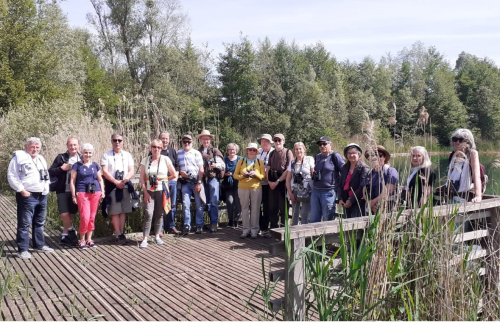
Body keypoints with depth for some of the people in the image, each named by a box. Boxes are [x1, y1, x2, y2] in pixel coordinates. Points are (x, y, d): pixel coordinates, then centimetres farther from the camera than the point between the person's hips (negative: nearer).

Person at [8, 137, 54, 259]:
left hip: (42, 196, 8)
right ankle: (22, 250, 1)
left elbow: (46, 176, 26)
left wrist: (46, 188, 12)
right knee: (24, 224, -5)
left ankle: (39, 245, 27)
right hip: (27, 196, -7)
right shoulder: (19, 157, -6)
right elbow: (12, 176, -11)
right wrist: (21, 190, -16)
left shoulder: (41, 159, 16)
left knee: (39, 223, 16)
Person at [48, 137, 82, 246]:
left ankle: (65, 236, 21)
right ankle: (71, 232, 14)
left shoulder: (82, 158, 8)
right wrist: (62, 168, -13)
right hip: (63, 191, -2)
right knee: (64, 214, -8)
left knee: (72, 214, 8)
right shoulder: (61, 157, 1)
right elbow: (50, 172, 0)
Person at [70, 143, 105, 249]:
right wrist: (73, 195, -4)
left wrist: (102, 191, 6)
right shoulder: (77, 165, 3)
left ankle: (89, 239, 18)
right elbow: (72, 181, 1)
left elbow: (100, 180, 19)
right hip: (82, 193, -4)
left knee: (92, 217, 6)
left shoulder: (95, 165, 14)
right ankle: (82, 240, 6)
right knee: (85, 217, -11)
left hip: (95, 193, 4)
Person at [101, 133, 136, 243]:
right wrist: (116, 182, -16)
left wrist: (125, 180, -14)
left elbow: (131, 171, 4)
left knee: (123, 211, 6)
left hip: (125, 185, 3)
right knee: (115, 212, -2)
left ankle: (122, 233, 12)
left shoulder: (127, 155, 9)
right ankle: (118, 234, 3)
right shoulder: (106, 155, 1)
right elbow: (105, 171, -7)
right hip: (112, 185, -3)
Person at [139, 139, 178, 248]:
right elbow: (142, 178, 1)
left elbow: (174, 175, 5)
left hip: (162, 190, 0)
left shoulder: (165, 159, 1)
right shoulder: (145, 160, 4)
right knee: (148, 214, -10)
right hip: (149, 191, 0)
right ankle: (144, 239, -4)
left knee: (159, 214, 7)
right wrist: (145, 192, -6)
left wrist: (163, 180, 6)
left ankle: (157, 236, 22)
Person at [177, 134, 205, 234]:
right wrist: (180, 172, -7)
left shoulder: (196, 153, 3)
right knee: (186, 204, -2)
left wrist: (199, 183, -8)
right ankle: (187, 226, 5)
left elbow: (201, 170, -1)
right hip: (185, 182, 2)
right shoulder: (178, 153, 11)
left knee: (199, 204, 2)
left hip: (196, 182, -2)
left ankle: (199, 225, 10)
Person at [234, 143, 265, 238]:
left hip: (256, 188, 0)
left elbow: (263, 176, 4)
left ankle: (254, 230, 10)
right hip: (243, 188, 0)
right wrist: (243, 175, -13)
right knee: (244, 208, 3)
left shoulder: (260, 162, 7)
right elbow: (235, 175, 5)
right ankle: (246, 229, 12)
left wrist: (256, 174, -14)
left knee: (255, 209, 1)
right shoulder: (241, 161, 7)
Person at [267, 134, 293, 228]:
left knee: (283, 207, -2)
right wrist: (269, 181, -4)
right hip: (272, 184, 5)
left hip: (283, 182, -5)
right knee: (272, 207, 8)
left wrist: (278, 181, -12)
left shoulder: (288, 152, -2)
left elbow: (288, 170, -10)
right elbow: (268, 168, 11)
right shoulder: (272, 153, 15)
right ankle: (273, 228, 17)